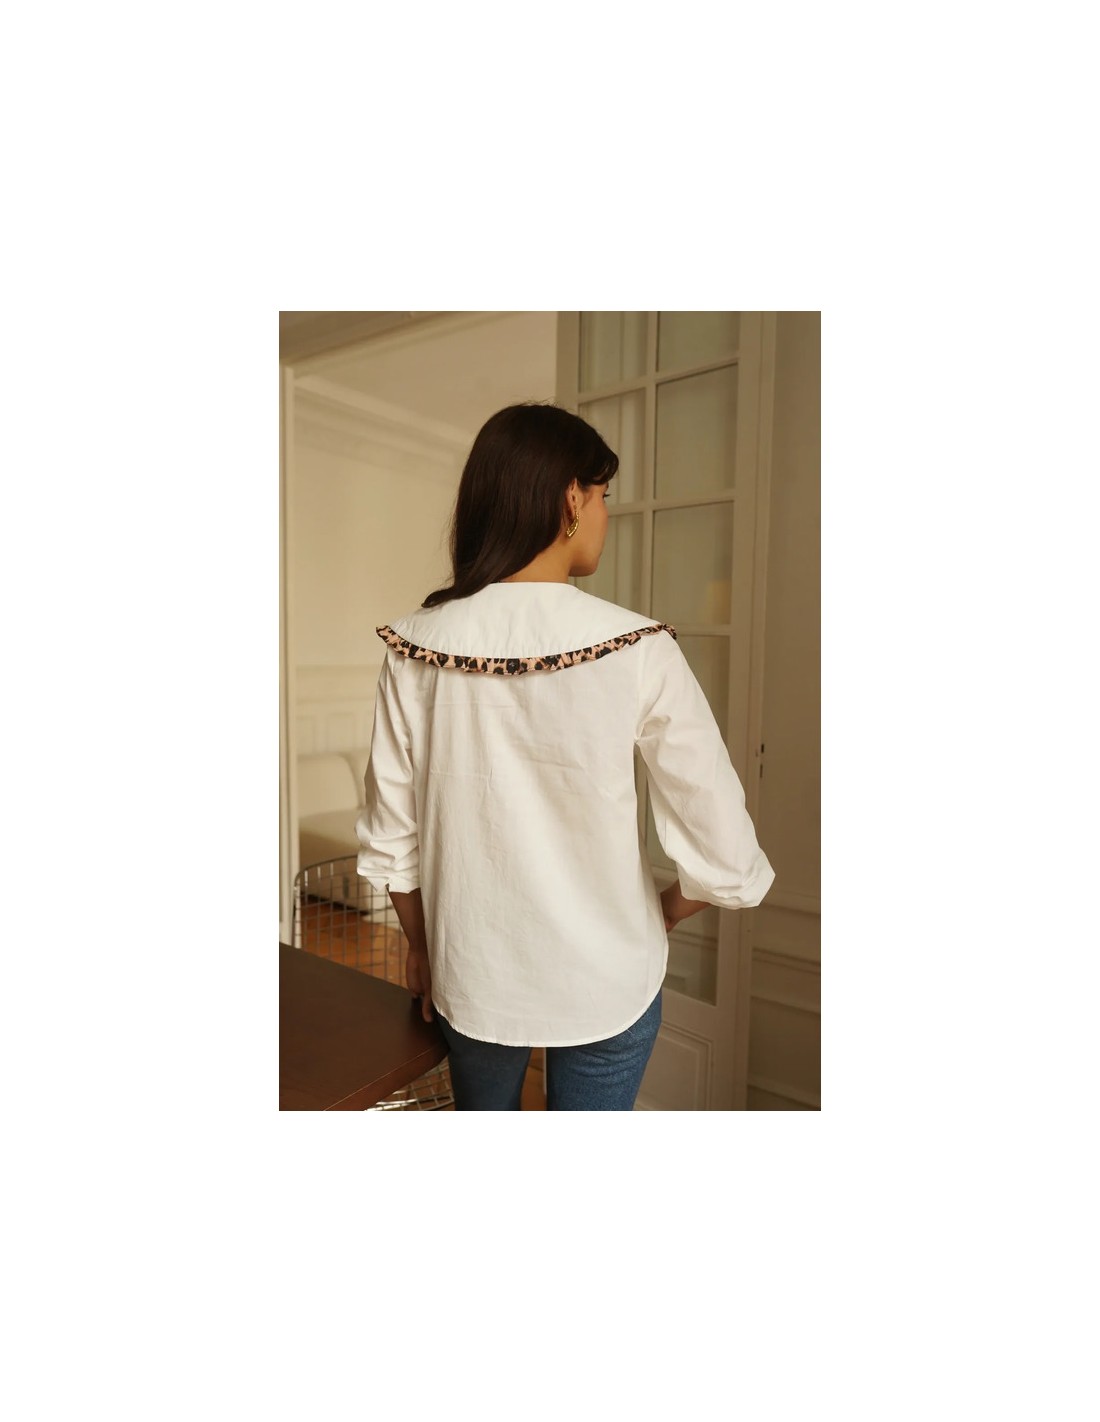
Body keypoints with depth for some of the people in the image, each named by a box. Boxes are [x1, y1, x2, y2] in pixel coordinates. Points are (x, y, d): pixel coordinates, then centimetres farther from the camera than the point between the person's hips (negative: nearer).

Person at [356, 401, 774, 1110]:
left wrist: (421, 945, 11)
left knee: (481, 1106, 29)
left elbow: (389, 838, -5)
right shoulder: (639, 651, -19)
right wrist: (662, 916, 4)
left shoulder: (416, 646, -12)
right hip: (606, 982, -2)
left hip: (470, 975, 3)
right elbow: (725, 853, -16)